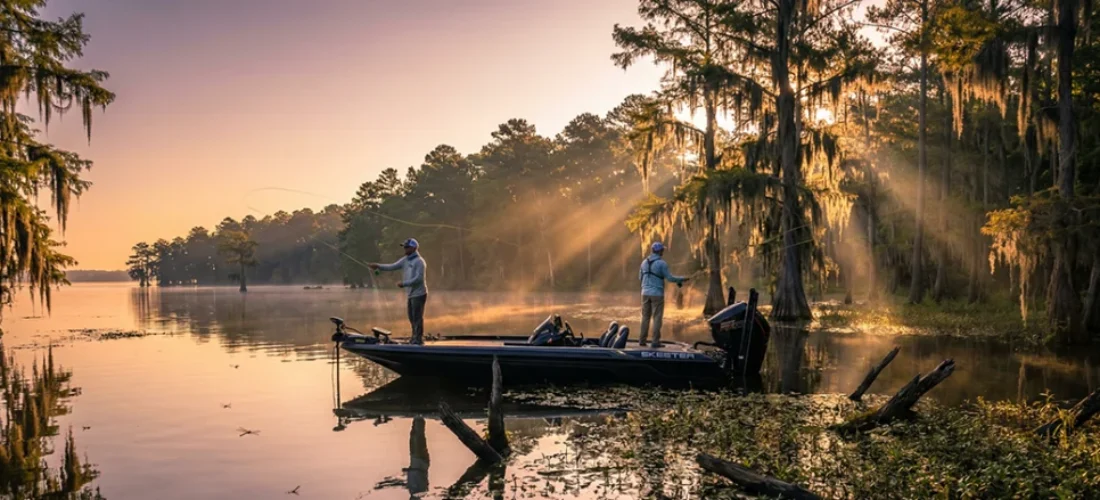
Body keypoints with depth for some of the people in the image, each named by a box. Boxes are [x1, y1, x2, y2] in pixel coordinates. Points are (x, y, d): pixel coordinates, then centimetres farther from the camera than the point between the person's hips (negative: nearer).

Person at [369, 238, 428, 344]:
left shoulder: (419, 262, -14)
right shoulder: (405, 260, 11)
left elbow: (418, 278, -21)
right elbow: (392, 267, 7)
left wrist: (404, 283, -21)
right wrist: (378, 266, -3)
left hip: (419, 294, -9)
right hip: (411, 294, 9)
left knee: (417, 317, -5)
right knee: (412, 317, 15)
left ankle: (418, 339, 2)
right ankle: (414, 338, 25)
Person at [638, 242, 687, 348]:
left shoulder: (645, 262, 8)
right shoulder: (662, 263, -10)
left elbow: (640, 277, 16)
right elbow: (669, 278, -10)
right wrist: (682, 279, 5)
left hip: (645, 293, 5)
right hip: (657, 294, -5)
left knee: (645, 317, 11)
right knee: (657, 318, -1)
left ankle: (642, 340, 9)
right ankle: (655, 342, -3)